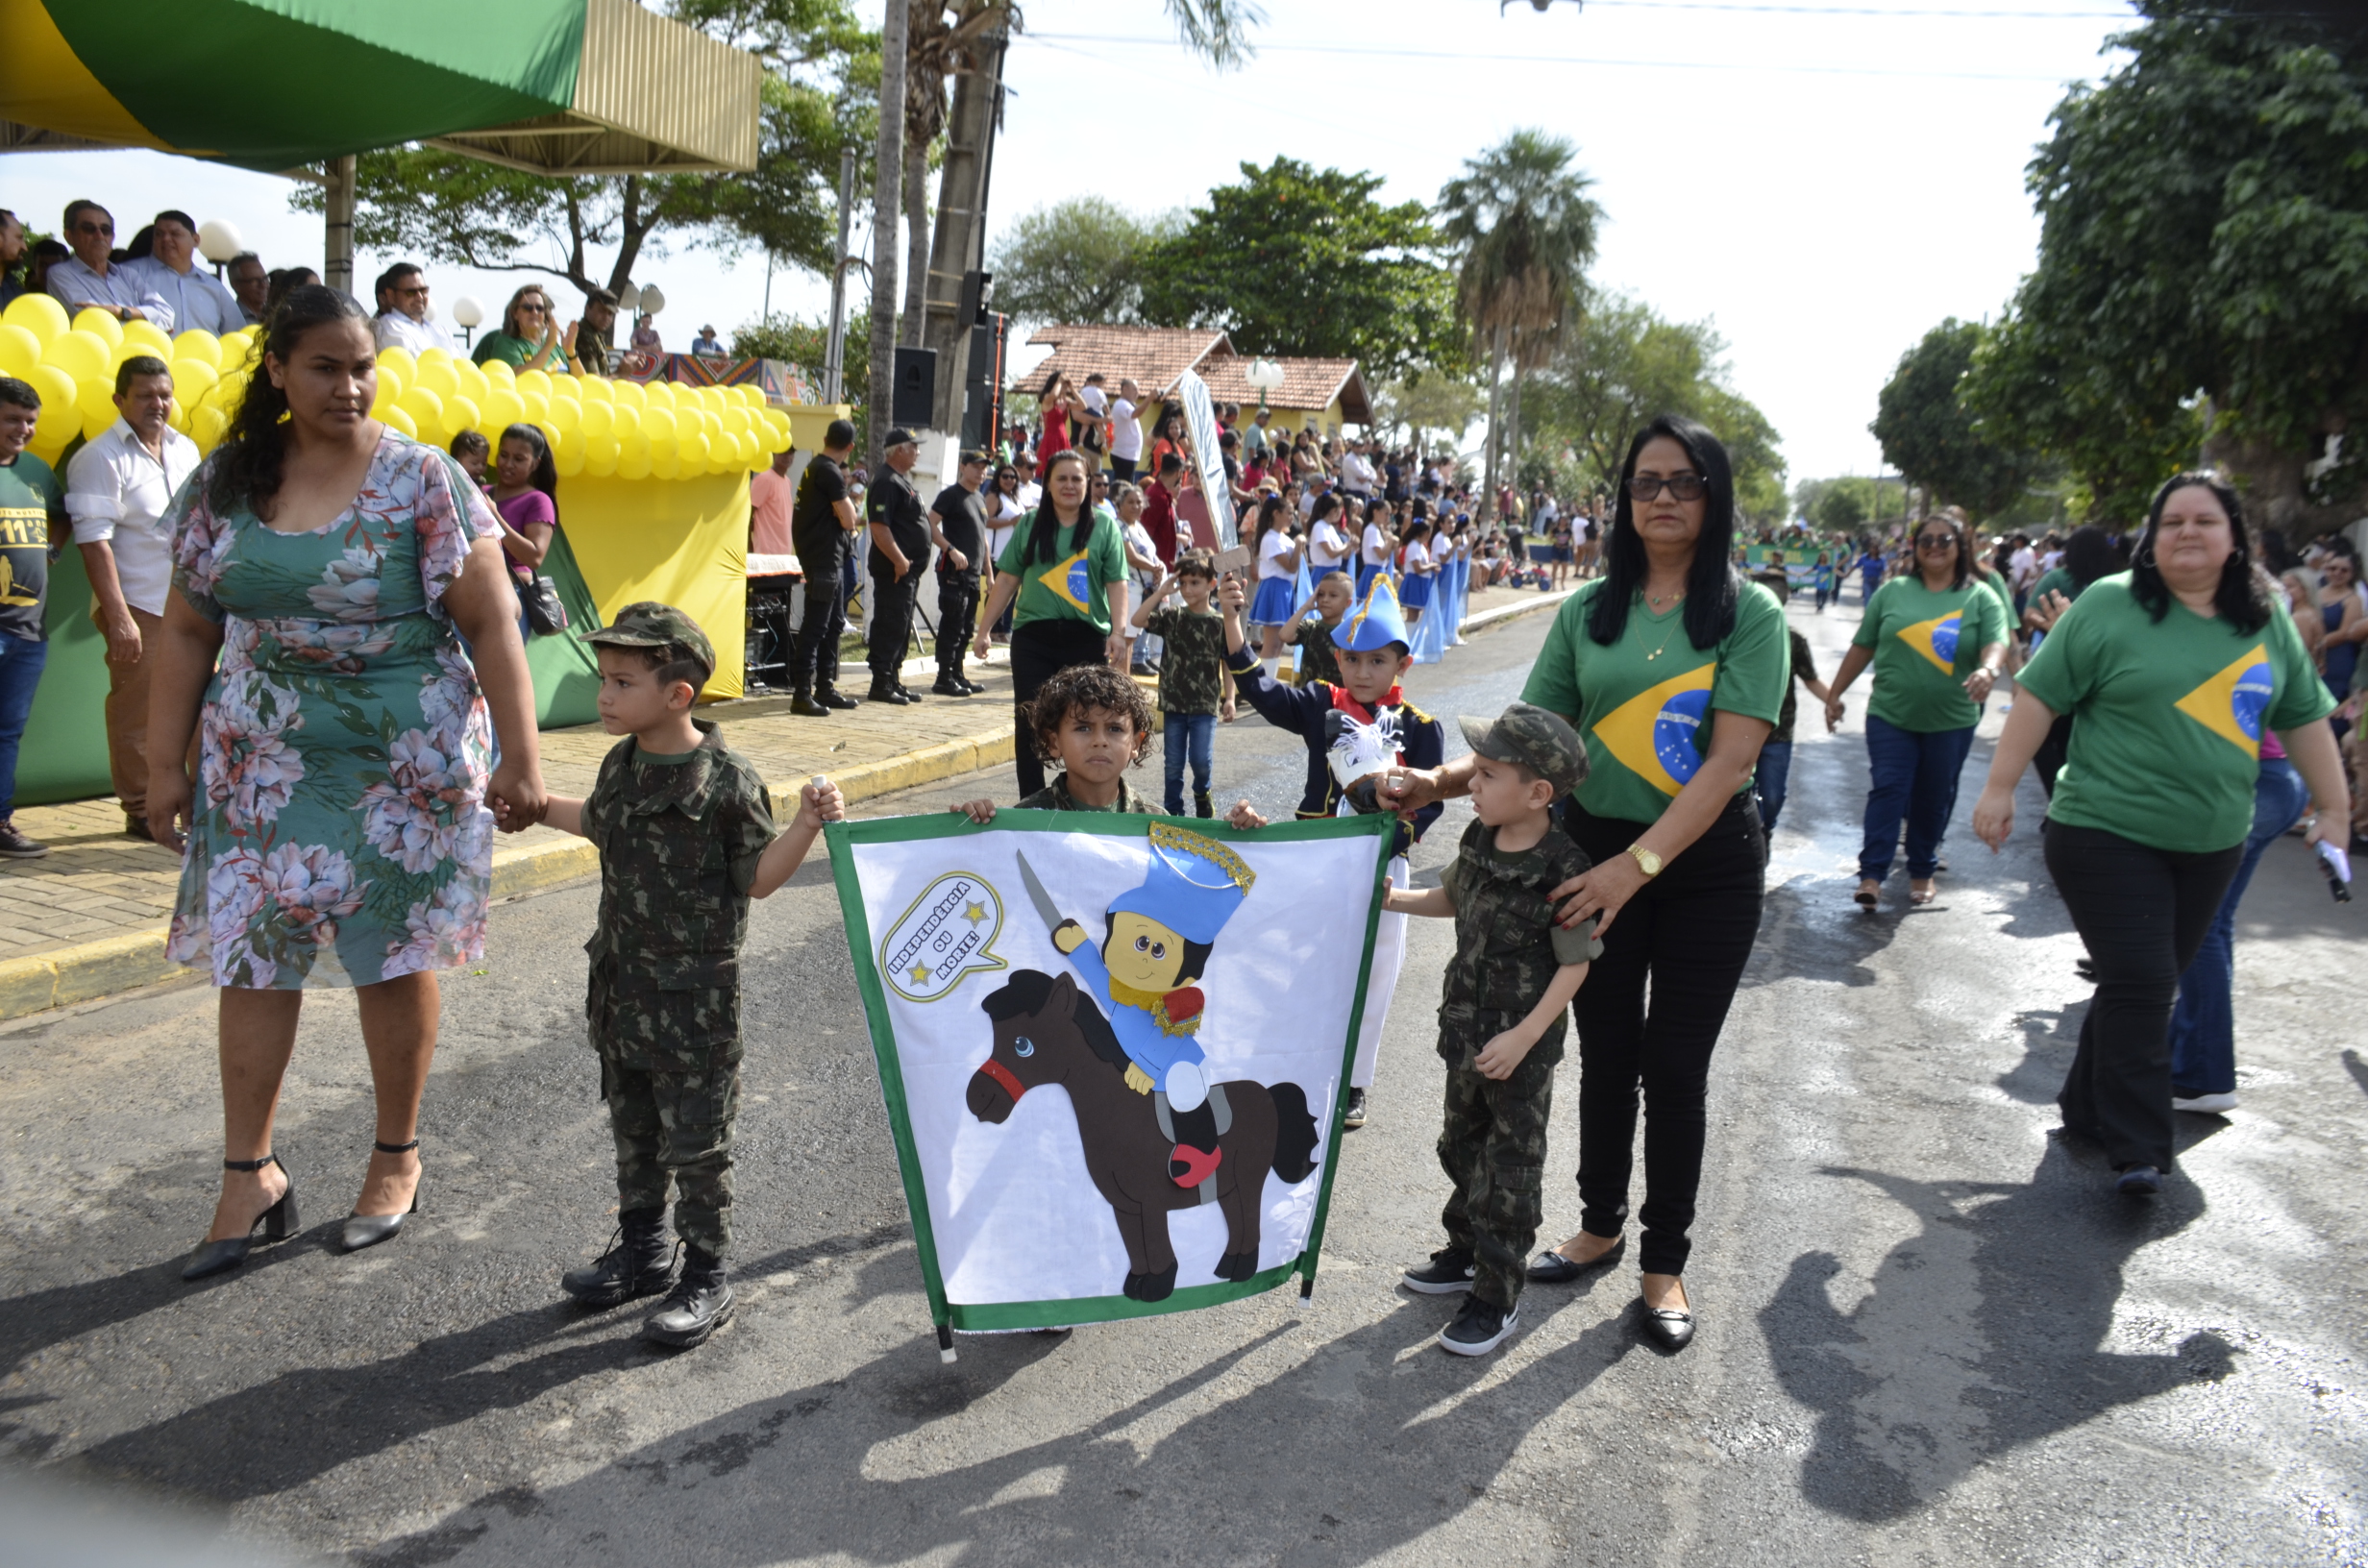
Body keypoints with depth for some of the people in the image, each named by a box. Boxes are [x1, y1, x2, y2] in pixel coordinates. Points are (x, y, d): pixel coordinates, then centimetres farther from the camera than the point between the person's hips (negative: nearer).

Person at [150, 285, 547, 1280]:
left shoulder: (421, 480, -7)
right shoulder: (223, 485, 4)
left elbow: (490, 620, -10)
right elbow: (188, 632, 9)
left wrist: (519, 757, -15)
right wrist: (165, 765, 7)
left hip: (405, 762, -3)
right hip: (262, 766, 3)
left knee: (395, 957, 6)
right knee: (250, 957, 5)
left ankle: (398, 1160, 24)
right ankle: (251, 1174, 19)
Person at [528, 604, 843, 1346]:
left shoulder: (728, 781, -19)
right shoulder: (621, 765, 3)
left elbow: (758, 877, -13)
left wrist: (807, 825, -27)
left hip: (694, 998, -7)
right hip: (621, 985, 7)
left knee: (694, 1143, 4)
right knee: (632, 1128, 21)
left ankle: (705, 1278, 20)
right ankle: (642, 1248, 39)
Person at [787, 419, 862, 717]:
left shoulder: (815, 467, 15)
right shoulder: (831, 472, -15)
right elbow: (848, 519, -15)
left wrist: (854, 521, 11)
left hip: (830, 558, 10)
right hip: (825, 559, -10)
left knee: (835, 624, 15)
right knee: (815, 627, -9)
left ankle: (825, 688, 21)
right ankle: (802, 694, -9)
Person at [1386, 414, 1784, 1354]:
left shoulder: (1750, 614, -7)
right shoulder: (1589, 611, 3)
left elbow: (1731, 759, -17)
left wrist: (1637, 863, -25)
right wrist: (1443, 781, -15)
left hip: (1707, 863, -3)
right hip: (1596, 851, 3)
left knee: (1674, 1064, 4)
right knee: (1606, 1050, 14)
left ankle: (1665, 1263, 23)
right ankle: (1600, 1226, 35)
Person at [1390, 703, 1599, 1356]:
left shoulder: (1564, 869, -24)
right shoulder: (1479, 840, -2)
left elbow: (1575, 964, -19)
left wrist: (1523, 1038, -22)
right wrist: (1395, 899, 9)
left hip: (1523, 1046, -7)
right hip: (1468, 1033, 7)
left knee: (1508, 1171, 5)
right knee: (1463, 1147, 22)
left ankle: (1498, 1298, 19)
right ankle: (1466, 1253, 42)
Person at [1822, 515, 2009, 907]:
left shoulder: (1980, 597, 2)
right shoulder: (1892, 592, 5)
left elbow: (1995, 643, -11)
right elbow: (1862, 647, 9)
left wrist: (1987, 670, -34)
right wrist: (1835, 694, 9)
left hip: (1951, 721, 0)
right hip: (1891, 714, 0)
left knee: (1934, 800, 9)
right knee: (1887, 791, -7)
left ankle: (1922, 871, 23)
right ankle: (1872, 875, -9)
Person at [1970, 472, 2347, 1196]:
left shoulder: (2267, 622, 8)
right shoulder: (2110, 605, -7)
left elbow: (2304, 718, 15)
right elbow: (2039, 697, -7)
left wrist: (2335, 808, 14)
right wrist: (1999, 790, -10)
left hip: (2210, 846, 5)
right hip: (2106, 833, -5)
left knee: (2149, 986, 12)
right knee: (2138, 984, -10)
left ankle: (2087, 1109, 27)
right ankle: (2137, 1150, -4)